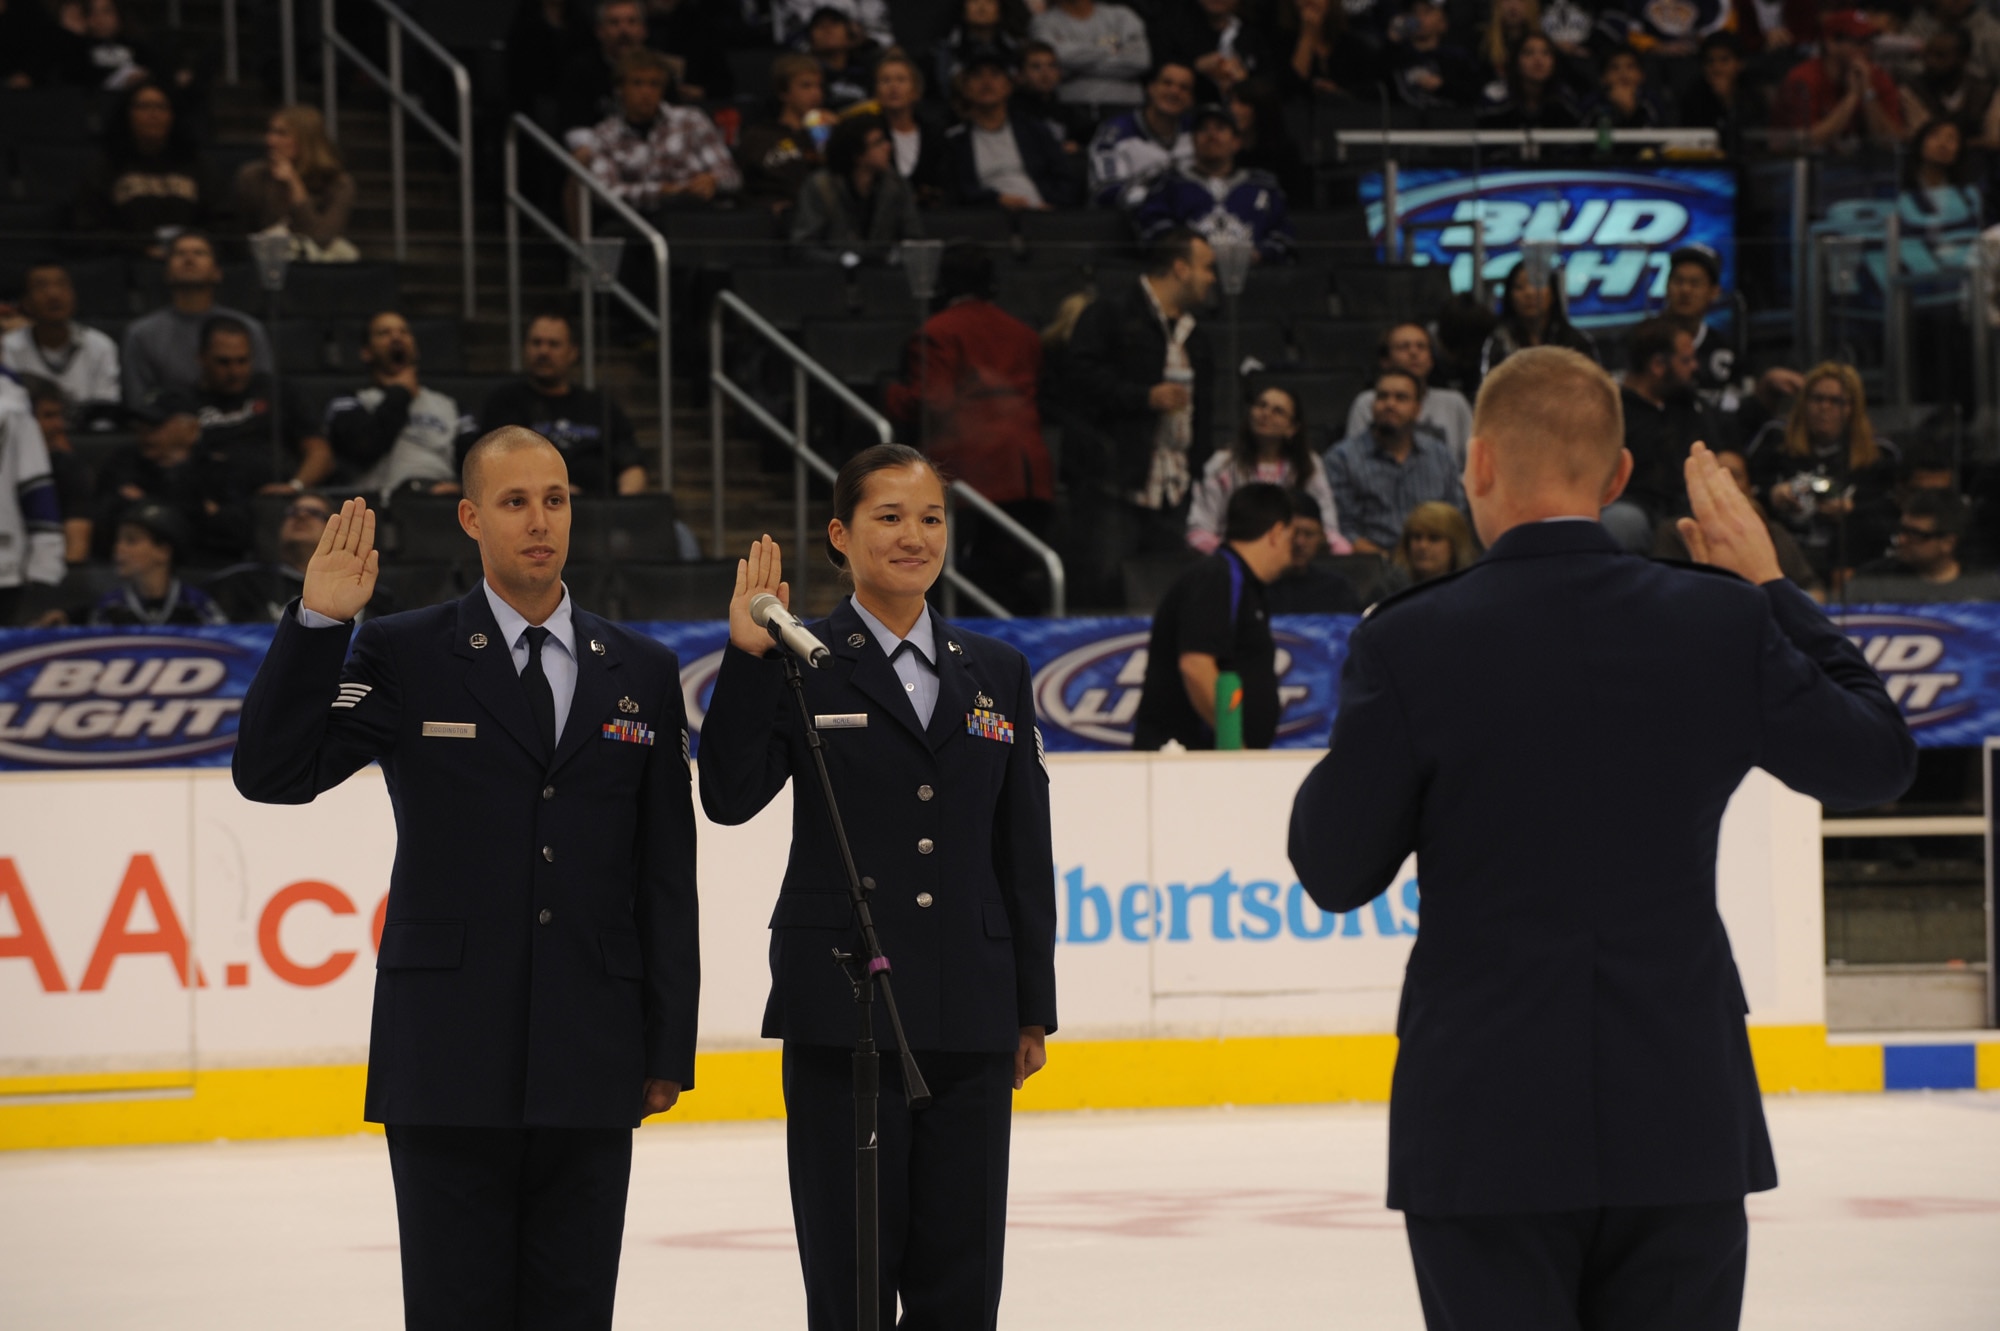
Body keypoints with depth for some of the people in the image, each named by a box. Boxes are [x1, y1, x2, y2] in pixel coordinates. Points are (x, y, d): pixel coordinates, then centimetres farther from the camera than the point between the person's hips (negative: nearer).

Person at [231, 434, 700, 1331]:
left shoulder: (641, 673, 10)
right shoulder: (401, 657, 2)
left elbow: (666, 874, 11)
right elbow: (271, 774, -7)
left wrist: (669, 1047, 8)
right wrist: (316, 624, -17)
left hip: (589, 1061, 3)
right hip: (449, 1056, -2)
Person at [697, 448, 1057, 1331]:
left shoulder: (995, 673, 12)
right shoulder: (800, 668, 0)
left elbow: (1024, 851, 13)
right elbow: (730, 796, -13)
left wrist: (1034, 1009, 11)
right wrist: (748, 657, -20)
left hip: (970, 1021, 3)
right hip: (842, 1012, -3)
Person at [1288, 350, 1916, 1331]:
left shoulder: (1410, 644, -10)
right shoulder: (1721, 624, -4)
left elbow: (1334, 872, -4)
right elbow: (1877, 761, 10)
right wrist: (1770, 587, 17)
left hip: (1488, 1132, -2)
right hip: (1682, 1126, 2)